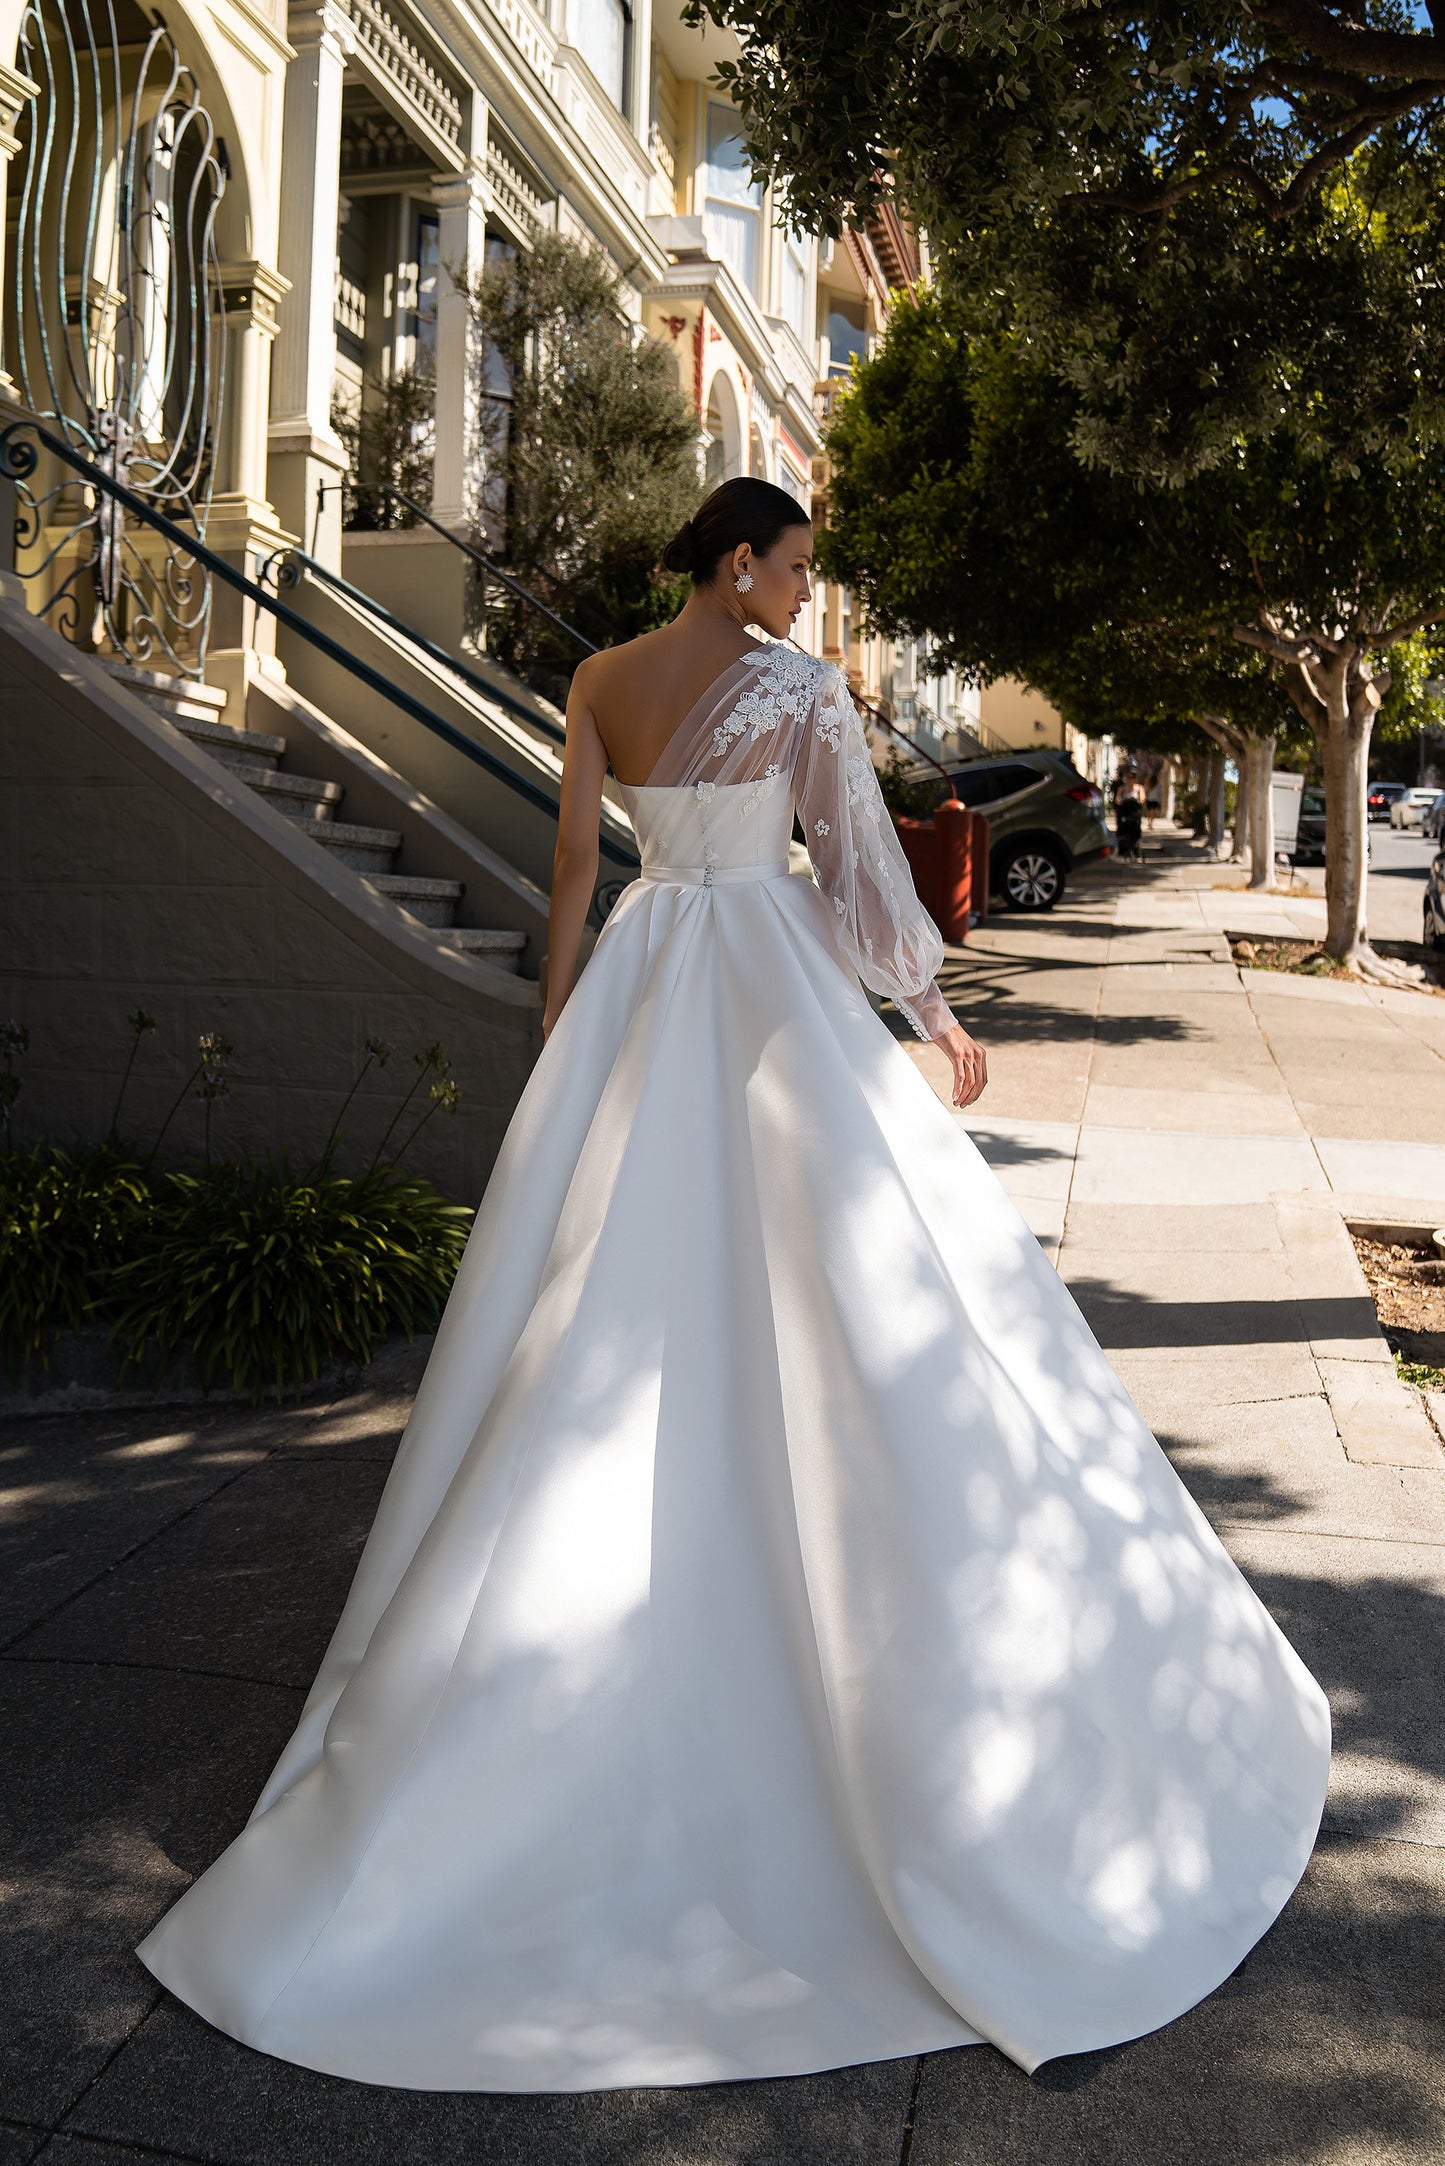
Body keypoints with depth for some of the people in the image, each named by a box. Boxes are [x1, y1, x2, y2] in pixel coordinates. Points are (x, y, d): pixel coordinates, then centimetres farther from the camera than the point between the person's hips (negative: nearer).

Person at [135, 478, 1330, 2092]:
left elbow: (574, 858, 9)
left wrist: (557, 1026, 18)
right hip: (774, 990, -4)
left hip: (639, 986, 5)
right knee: (850, 1294, 4)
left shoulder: (601, 684, 6)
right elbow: (864, 867, -5)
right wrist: (937, 1015, 6)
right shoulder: (802, 689, -6)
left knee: (604, 1318, 10)